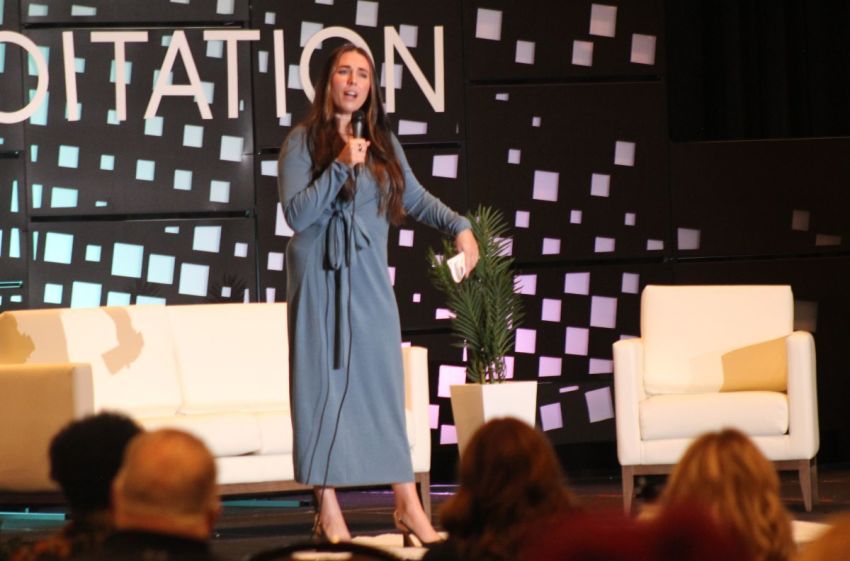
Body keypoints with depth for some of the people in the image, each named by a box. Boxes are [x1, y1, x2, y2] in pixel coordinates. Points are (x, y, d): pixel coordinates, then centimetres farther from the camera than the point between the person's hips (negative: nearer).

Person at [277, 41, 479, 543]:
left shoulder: (383, 142, 10)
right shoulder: (304, 141, -3)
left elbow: (415, 197, 21)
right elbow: (296, 213, -11)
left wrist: (459, 225, 8)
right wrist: (341, 166, -17)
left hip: (369, 277, 4)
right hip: (321, 276, -4)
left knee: (384, 387, 4)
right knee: (324, 386, -2)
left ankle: (408, 505, 7)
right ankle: (329, 511, 2)